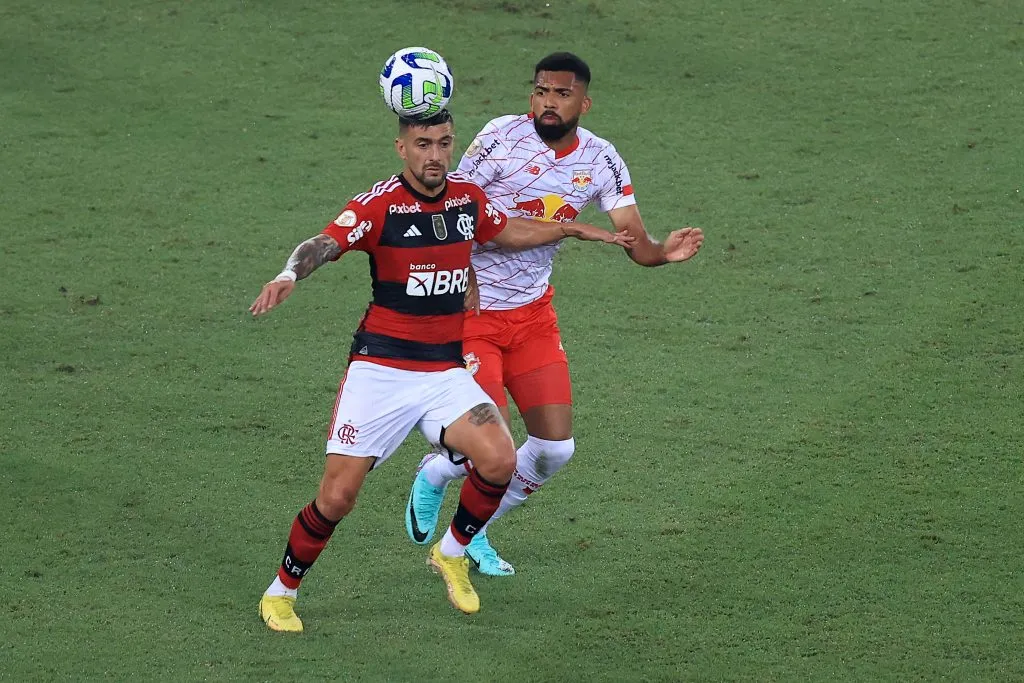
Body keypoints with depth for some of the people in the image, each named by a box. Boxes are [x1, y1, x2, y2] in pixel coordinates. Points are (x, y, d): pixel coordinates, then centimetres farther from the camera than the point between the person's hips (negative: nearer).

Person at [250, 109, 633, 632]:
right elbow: (323, 245, -27)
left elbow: (509, 232, 29)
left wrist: (573, 229, 32)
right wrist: (289, 275, -47)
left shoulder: (468, 199, 6)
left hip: (445, 372, 4)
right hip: (380, 368, -4)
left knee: (499, 459, -19)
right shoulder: (379, 205, -12)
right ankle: (281, 592, 14)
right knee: (338, 495, -10)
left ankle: (452, 553, 9)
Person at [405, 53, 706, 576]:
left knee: (555, 448, -1)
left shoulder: (600, 161, -2)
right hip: (473, 311, -5)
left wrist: (664, 252, -29)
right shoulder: (502, 138, -15)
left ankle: (472, 533, 22)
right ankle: (434, 476, 24)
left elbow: (635, 242, -7)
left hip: (534, 313, 5)